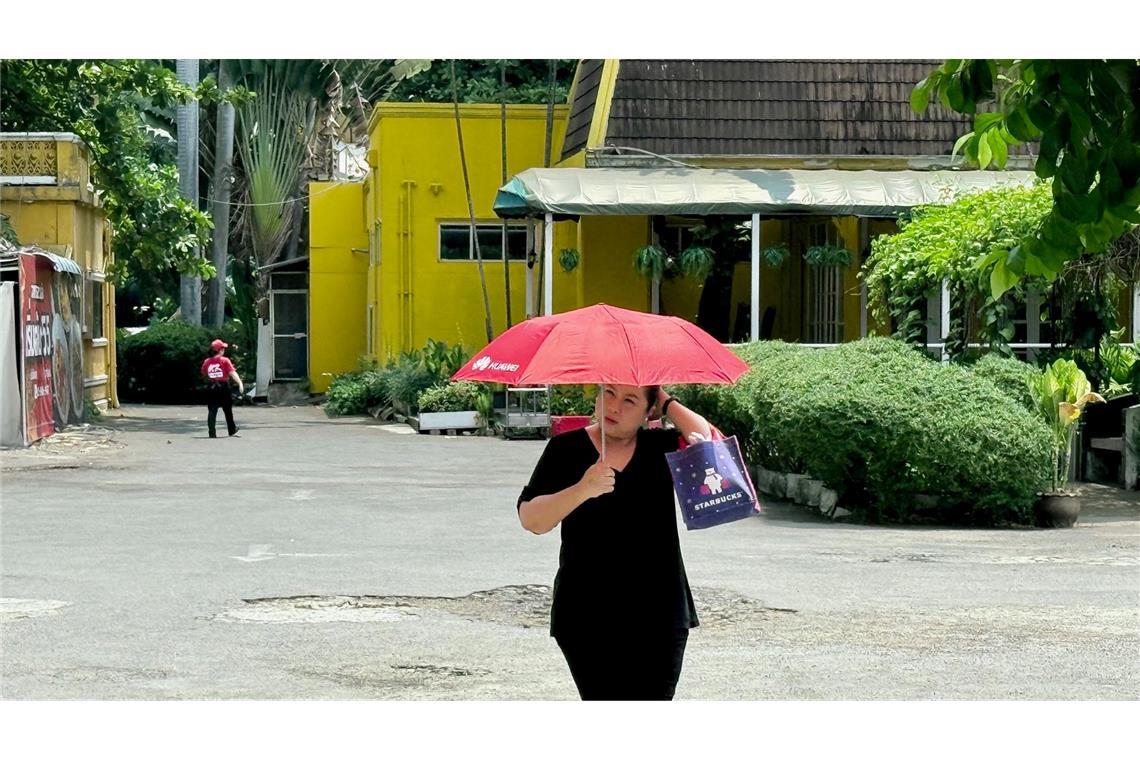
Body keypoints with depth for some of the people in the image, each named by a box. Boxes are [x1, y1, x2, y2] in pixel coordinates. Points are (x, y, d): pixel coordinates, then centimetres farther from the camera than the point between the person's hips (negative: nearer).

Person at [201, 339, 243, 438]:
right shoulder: (225, 360, -10)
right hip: (223, 388, -2)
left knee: (212, 411, 1)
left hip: (211, 389, 2)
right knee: (228, 410, 14)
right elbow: (232, 373, -19)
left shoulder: (207, 362, 1)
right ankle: (232, 430, 28)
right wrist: (240, 382, -26)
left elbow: (203, 373, 13)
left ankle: (212, 432, -9)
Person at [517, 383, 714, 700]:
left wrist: (666, 403, -2)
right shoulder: (567, 449, 1)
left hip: (659, 616, 2)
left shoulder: (659, 446, 8)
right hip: (589, 619, -2)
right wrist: (582, 490, -22)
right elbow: (531, 519, -7)